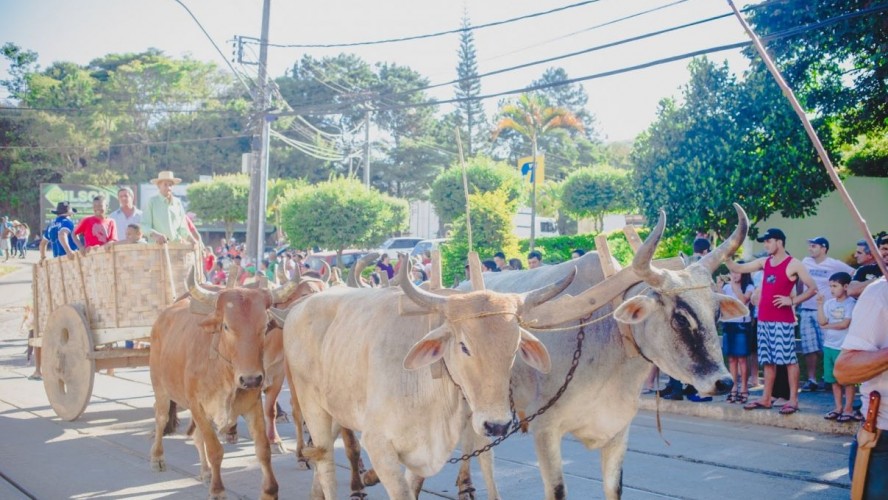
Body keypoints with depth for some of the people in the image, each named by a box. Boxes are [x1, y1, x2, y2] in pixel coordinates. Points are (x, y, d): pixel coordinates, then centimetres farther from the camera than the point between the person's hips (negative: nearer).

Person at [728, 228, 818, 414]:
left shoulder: (793, 264, -5)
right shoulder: (764, 262, 13)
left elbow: (812, 288, -5)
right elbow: (737, 269, 17)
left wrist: (792, 301, -13)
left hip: (783, 320, -7)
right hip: (764, 319, 7)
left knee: (789, 358, -5)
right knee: (768, 360, 11)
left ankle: (793, 400, -3)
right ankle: (766, 398, 15)